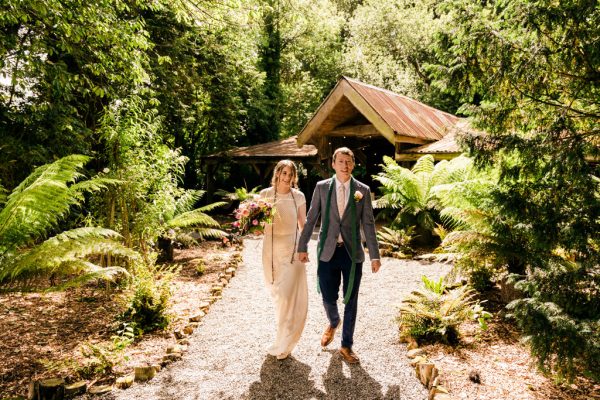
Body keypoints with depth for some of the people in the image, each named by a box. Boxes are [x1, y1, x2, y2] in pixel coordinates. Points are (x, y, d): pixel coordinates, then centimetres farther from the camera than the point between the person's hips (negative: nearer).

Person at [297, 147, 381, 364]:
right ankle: (333, 323, 45)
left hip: (353, 252, 0)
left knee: (350, 300, 9)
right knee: (328, 298, 8)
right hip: (328, 251, 0)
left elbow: (368, 224, 0)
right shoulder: (322, 187, 0)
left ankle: (346, 346, 27)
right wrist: (302, 247, 3)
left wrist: (374, 255, -4)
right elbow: (311, 219, 4)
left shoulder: (363, 190, -1)